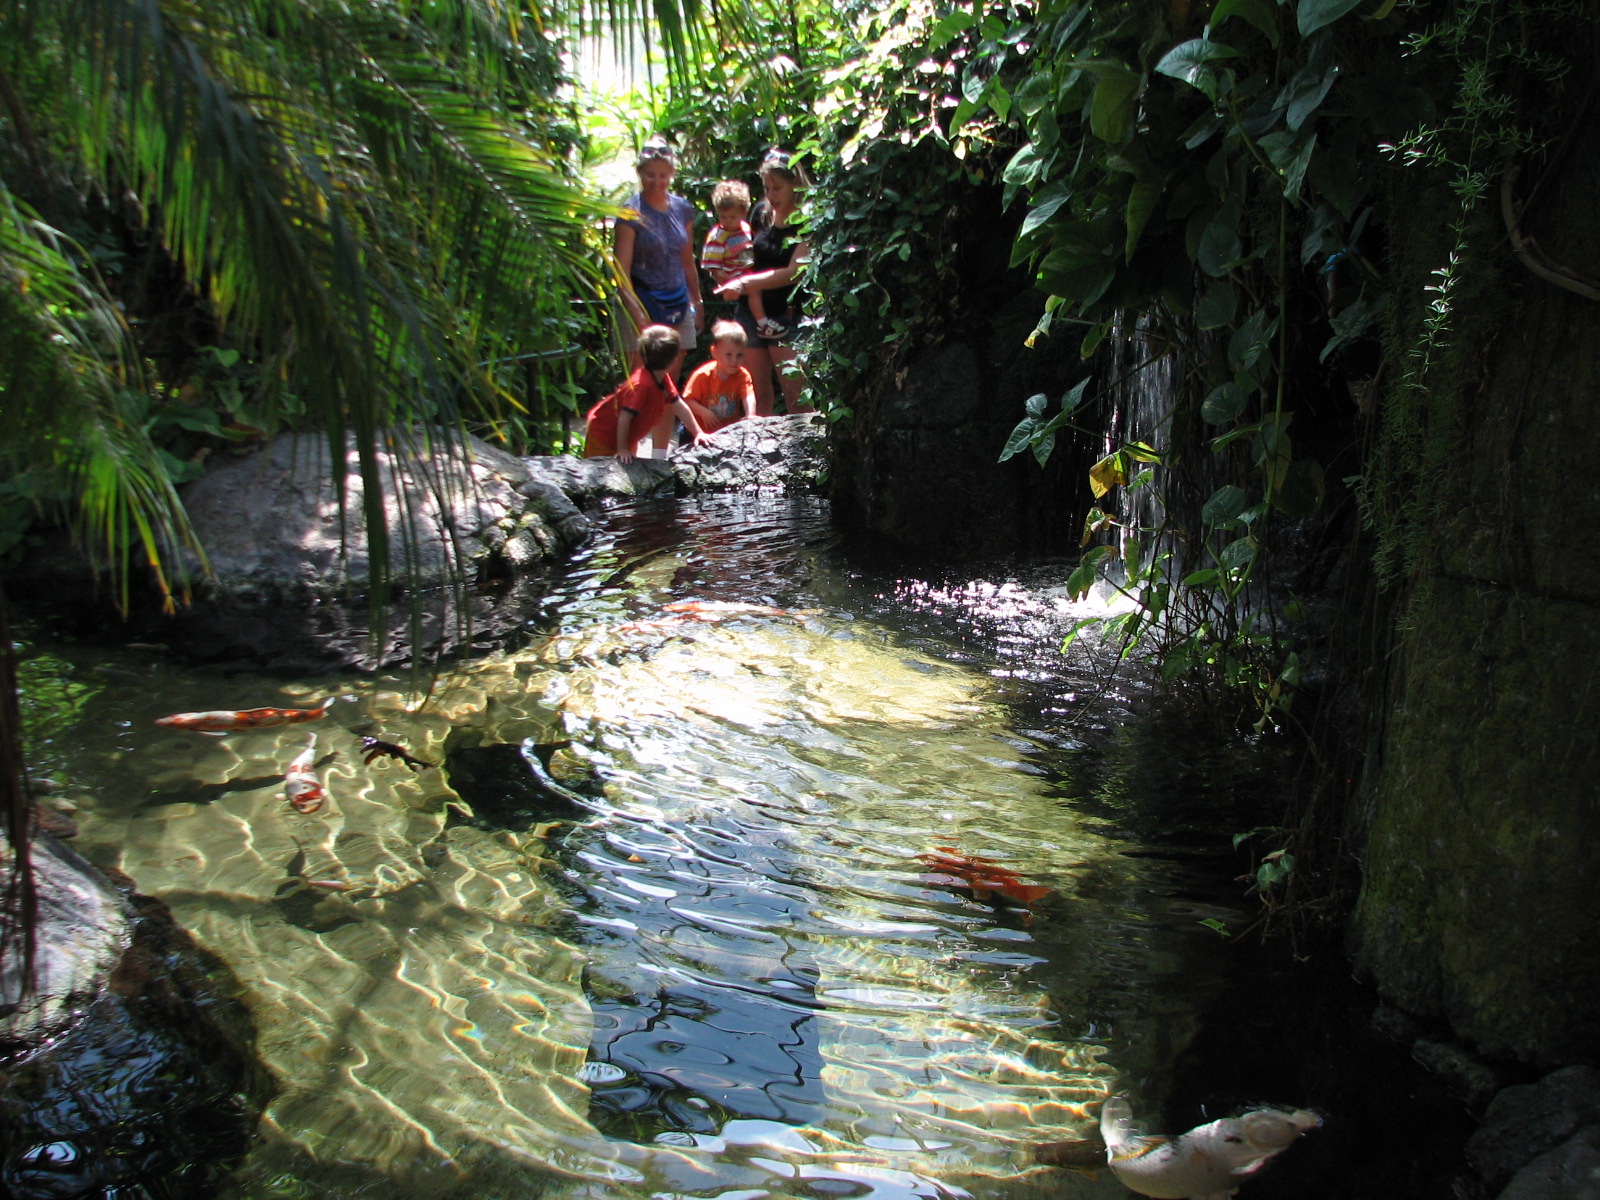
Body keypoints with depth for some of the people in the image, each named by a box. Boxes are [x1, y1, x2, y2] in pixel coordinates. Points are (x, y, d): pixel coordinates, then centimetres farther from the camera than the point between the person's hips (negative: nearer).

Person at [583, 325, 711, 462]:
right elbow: (625, 417, -34)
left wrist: (698, 433, 1)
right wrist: (622, 450, -29)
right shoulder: (642, 384, -35)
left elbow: (680, 407, 3)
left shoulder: (663, 379, -5)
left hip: (627, 435, 10)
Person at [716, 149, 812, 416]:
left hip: (786, 315, -5)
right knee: (757, 394, 8)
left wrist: (745, 283, -22)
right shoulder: (760, 212, 7)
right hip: (750, 311, 6)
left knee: (796, 397, -9)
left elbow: (793, 272, -17)